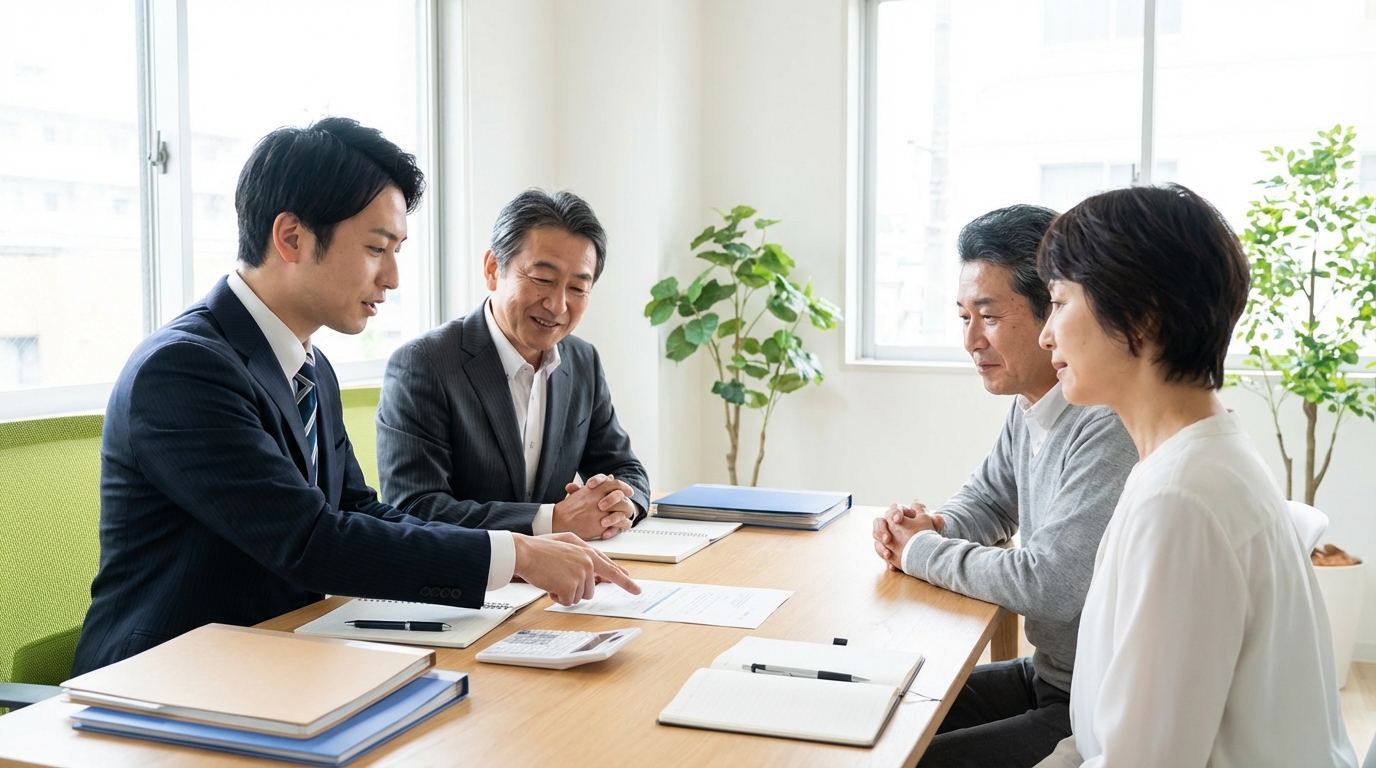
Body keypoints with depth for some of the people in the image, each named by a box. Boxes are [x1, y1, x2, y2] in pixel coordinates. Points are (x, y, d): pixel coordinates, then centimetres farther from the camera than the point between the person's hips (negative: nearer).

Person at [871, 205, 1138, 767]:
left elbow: (1046, 586, -30)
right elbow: (987, 500, 20)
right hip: (1047, 675, 9)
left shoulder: (1107, 429, -26)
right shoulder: (1028, 410, 4)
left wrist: (921, 551, -15)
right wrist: (935, 527, -3)